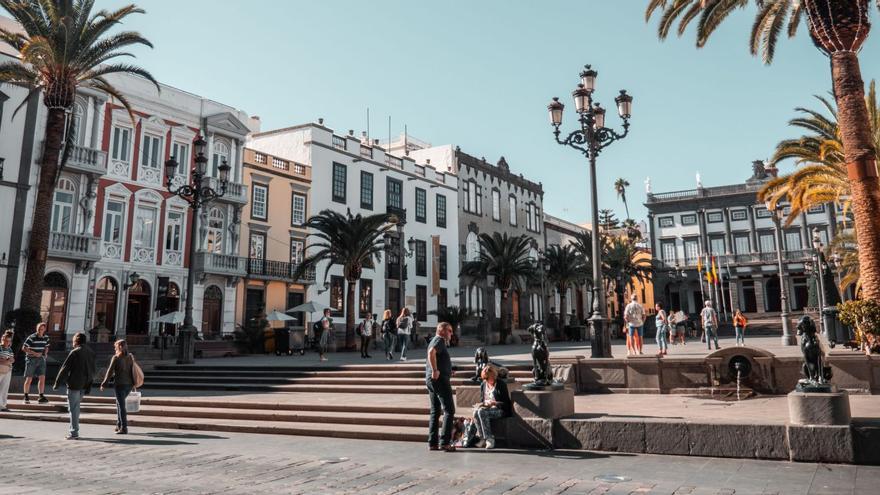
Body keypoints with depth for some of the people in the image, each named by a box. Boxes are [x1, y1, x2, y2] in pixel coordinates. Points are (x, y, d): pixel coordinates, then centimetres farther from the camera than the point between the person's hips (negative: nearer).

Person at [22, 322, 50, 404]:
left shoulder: (46, 337, 6)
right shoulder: (31, 338, -11)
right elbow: (24, 348, -12)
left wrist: (45, 353, 1)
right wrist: (34, 353, -19)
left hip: (41, 360, 4)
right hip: (31, 359, -4)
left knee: (42, 378, -3)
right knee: (29, 379, 3)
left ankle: (41, 396, 1)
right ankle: (26, 397, 17)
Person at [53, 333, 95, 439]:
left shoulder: (75, 352, -12)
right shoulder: (91, 353, 10)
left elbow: (65, 368, -12)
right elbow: (92, 371, 12)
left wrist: (57, 383, -4)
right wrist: (89, 386, 17)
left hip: (74, 384, -7)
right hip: (84, 385, 7)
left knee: (73, 408, -1)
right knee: (76, 407, 17)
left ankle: (74, 433, 1)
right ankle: (74, 431, 21)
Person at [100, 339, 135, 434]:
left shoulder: (116, 358, -10)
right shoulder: (130, 357, 6)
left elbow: (110, 372, -8)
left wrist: (104, 384, 0)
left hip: (119, 384, -6)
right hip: (129, 384, 6)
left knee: (121, 405, 0)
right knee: (119, 403, 21)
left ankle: (124, 428, 1)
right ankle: (119, 425, 22)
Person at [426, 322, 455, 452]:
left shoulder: (434, 341, 22)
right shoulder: (439, 340, -9)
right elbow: (431, 352, -29)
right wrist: (435, 370, -27)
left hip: (430, 380, 10)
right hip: (440, 378, -10)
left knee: (435, 411, 11)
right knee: (449, 410, -6)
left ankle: (433, 442, 12)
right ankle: (445, 442, -9)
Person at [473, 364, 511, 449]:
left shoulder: (501, 384, -6)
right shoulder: (483, 385, 11)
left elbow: (506, 403, -9)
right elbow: (482, 400, 18)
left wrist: (494, 403, -23)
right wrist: (482, 404, -7)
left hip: (500, 410, -6)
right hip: (486, 408, 6)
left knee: (482, 412, -32)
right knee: (476, 411, -27)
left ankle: (489, 439, -28)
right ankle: (482, 438, -21)